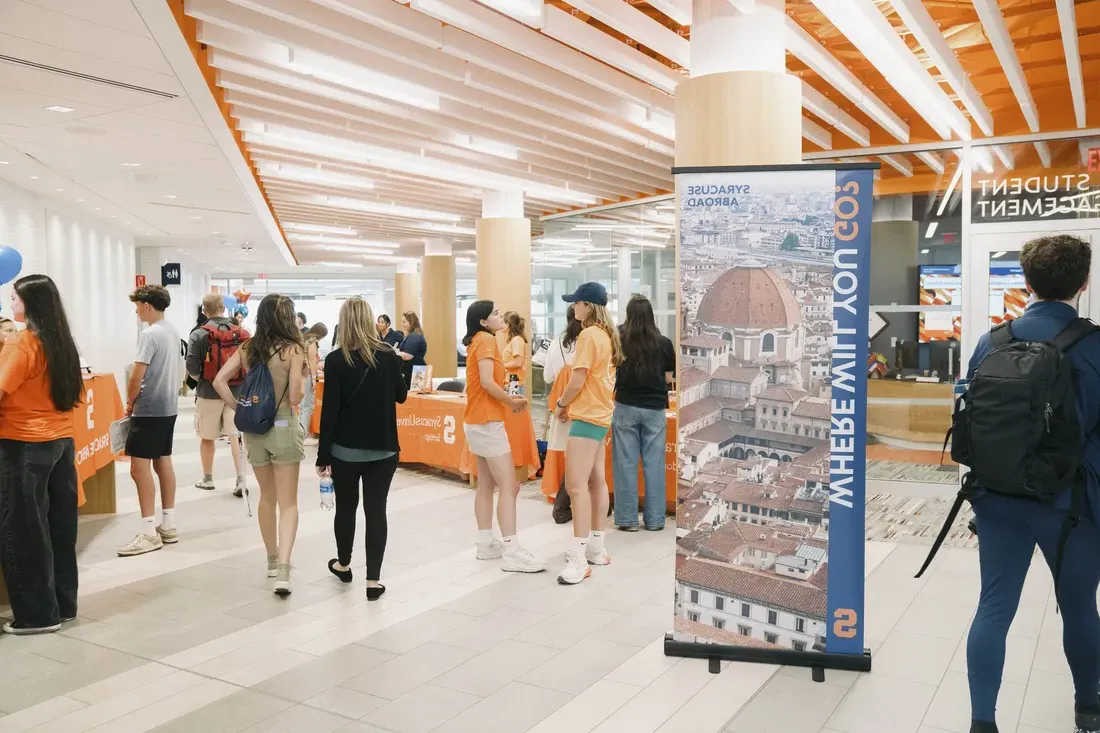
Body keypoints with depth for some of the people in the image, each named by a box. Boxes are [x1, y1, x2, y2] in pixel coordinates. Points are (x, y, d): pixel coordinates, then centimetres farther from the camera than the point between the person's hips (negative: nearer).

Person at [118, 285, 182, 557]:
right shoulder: (172, 332, 12)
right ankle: (168, 525, 20)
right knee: (163, 463, 14)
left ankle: (149, 532, -6)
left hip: (149, 409, -10)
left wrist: (130, 402, -3)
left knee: (140, 467, -7)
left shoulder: (149, 334, -16)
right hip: (168, 407, 10)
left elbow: (137, 375, -17)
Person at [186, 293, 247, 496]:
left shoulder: (199, 334, -8)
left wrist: (200, 380, 9)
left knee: (207, 437, 13)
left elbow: (192, 369, -11)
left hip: (209, 393, -2)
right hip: (236, 392, 2)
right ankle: (241, 480, -3)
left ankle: (208, 479, 25)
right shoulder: (240, 332, -1)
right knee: (235, 435, 5)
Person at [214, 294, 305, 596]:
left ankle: (272, 560, 31)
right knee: (287, 502, 0)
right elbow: (295, 398, -14)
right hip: (283, 428, -5)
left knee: (267, 496, 20)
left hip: (253, 428, 5)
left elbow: (219, 381, -3)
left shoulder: (248, 348, 3)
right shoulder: (292, 349, -10)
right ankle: (283, 568, -14)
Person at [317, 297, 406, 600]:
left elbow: (330, 411, -11)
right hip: (383, 448, 1)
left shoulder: (336, 360, -11)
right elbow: (401, 396, 10)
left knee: (346, 506, 17)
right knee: (376, 509, 5)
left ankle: (343, 565, 37)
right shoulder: (388, 355, -4)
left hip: (346, 449, -1)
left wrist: (323, 455, -5)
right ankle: (373, 580, 4)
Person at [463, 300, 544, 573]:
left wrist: (509, 397, 2)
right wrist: (511, 402, -12)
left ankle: (486, 544, 19)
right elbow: (487, 382, -24)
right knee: (509, 486, -10)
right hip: (488, 421, -10)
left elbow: (483, 384, 11)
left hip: (479, 420, 10)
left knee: (486, 484, 13)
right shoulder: (486, 340, -14)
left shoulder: (477, 341, 14)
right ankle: (512, 553, -11)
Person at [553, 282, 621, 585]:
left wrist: (560, 404, -1)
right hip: (600, 414, 10)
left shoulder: (589, 335, -16)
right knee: (596, 482, 14)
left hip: (587, 417, -10)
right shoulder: (607, 334, 12)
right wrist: (571, 403, 14)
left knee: (576, 486, -13)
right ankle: (596, 548, 22)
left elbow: (577, 381, -18)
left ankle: (578, 560, -15)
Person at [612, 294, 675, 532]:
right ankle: (654, 519, 12)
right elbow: (668, 378, 5)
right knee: (654, 463, 7)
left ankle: (627, 519, 9)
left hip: (626, 407, -1)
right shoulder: (664, 343, -4)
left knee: (626, 463, 5)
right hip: (655, 408, 1)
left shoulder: (619, 340, -5)